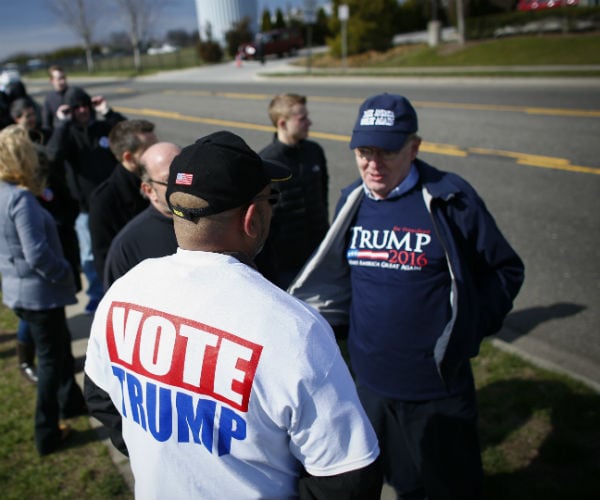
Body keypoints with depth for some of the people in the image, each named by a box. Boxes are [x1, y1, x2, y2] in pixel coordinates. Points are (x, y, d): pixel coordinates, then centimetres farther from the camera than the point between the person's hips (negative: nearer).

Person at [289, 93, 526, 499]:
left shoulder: (450, 199, -14)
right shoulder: (352, 201, 1)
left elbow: (506, 270, -4)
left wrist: (468, 328, -8)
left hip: (437, 386, -4)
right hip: (372, 380, 4)